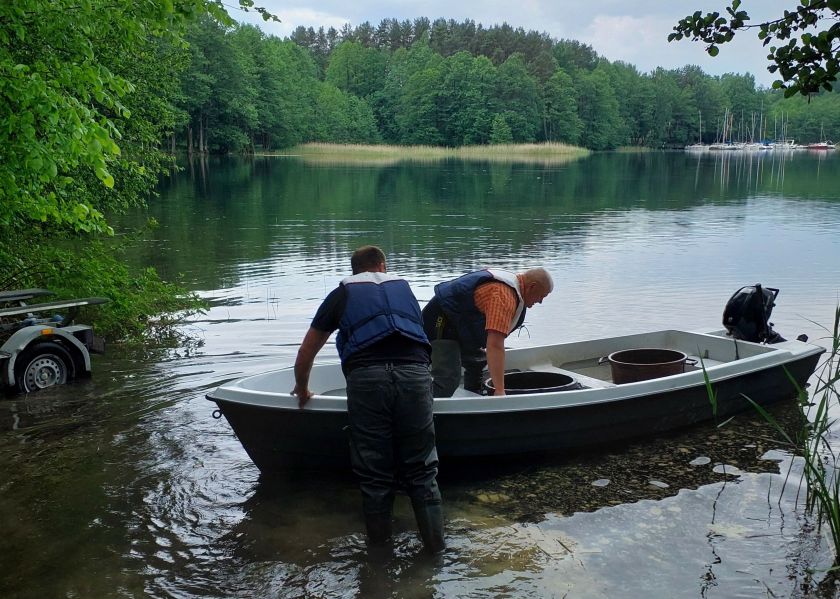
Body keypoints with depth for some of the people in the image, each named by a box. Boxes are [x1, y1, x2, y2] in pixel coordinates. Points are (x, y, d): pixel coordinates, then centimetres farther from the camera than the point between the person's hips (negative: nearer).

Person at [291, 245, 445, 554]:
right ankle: (435, 546, 12)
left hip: (366, 377, -1)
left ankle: (379, 549, 20)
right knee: (421, 470, 11)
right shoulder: (403, 286, 29)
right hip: (415, 373, 1)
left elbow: (306, 352, 25)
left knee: (374, 473, 10)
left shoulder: (342, 292, 22)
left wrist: (302, 390, 42)